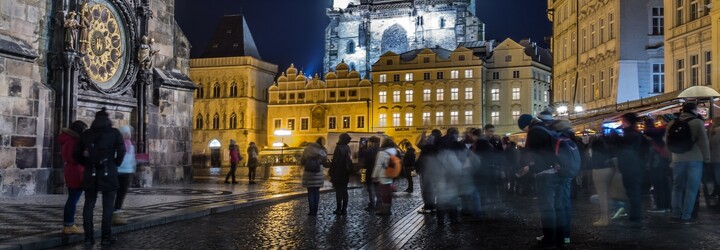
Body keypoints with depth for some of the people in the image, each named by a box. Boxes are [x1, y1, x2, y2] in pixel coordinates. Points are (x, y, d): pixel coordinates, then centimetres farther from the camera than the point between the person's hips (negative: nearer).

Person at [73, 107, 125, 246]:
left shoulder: (86, 134, 9)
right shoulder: (114, 132, 0)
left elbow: (76, 153, 9)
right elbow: (121, 151, -9)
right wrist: (116, 164, 6)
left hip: (90, 173, 3)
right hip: (108, 172, -3)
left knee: (89, 204, 9)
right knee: (108, 205, 1)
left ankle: (89, 236, 8)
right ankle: (106, 236, 0)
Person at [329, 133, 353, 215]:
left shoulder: (339, 148, -15)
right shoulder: (347, 148, 9)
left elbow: (335, 161, -17)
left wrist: (331, 172, -12)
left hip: (338, 174, -7)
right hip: (345, 174, 7)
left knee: (338, 191, -4)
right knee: (344, 191, 11)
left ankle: (339, 209, -2)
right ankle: (344, 209, 14)